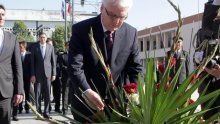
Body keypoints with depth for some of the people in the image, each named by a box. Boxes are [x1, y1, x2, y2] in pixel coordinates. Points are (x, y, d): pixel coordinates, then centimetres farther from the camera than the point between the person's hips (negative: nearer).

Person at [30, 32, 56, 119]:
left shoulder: (50, 47, 8)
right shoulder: (34, 47, 4)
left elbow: (53, 61, 8)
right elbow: (32, 62, 2)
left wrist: (54, 74, 1)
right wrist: (32, 75, -5)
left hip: (48, 73, 1)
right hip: (37, 74, -1)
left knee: (47, 94, 2)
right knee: (37, 94, 0)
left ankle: (46, 112, 9)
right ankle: (38, 112, 7)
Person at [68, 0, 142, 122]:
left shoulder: (131, 33, -3)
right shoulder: (81, 29, -14)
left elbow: (135, 67, 0)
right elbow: (75, 66, -21)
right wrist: (87, 91, -36)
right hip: (86, 100, -3)